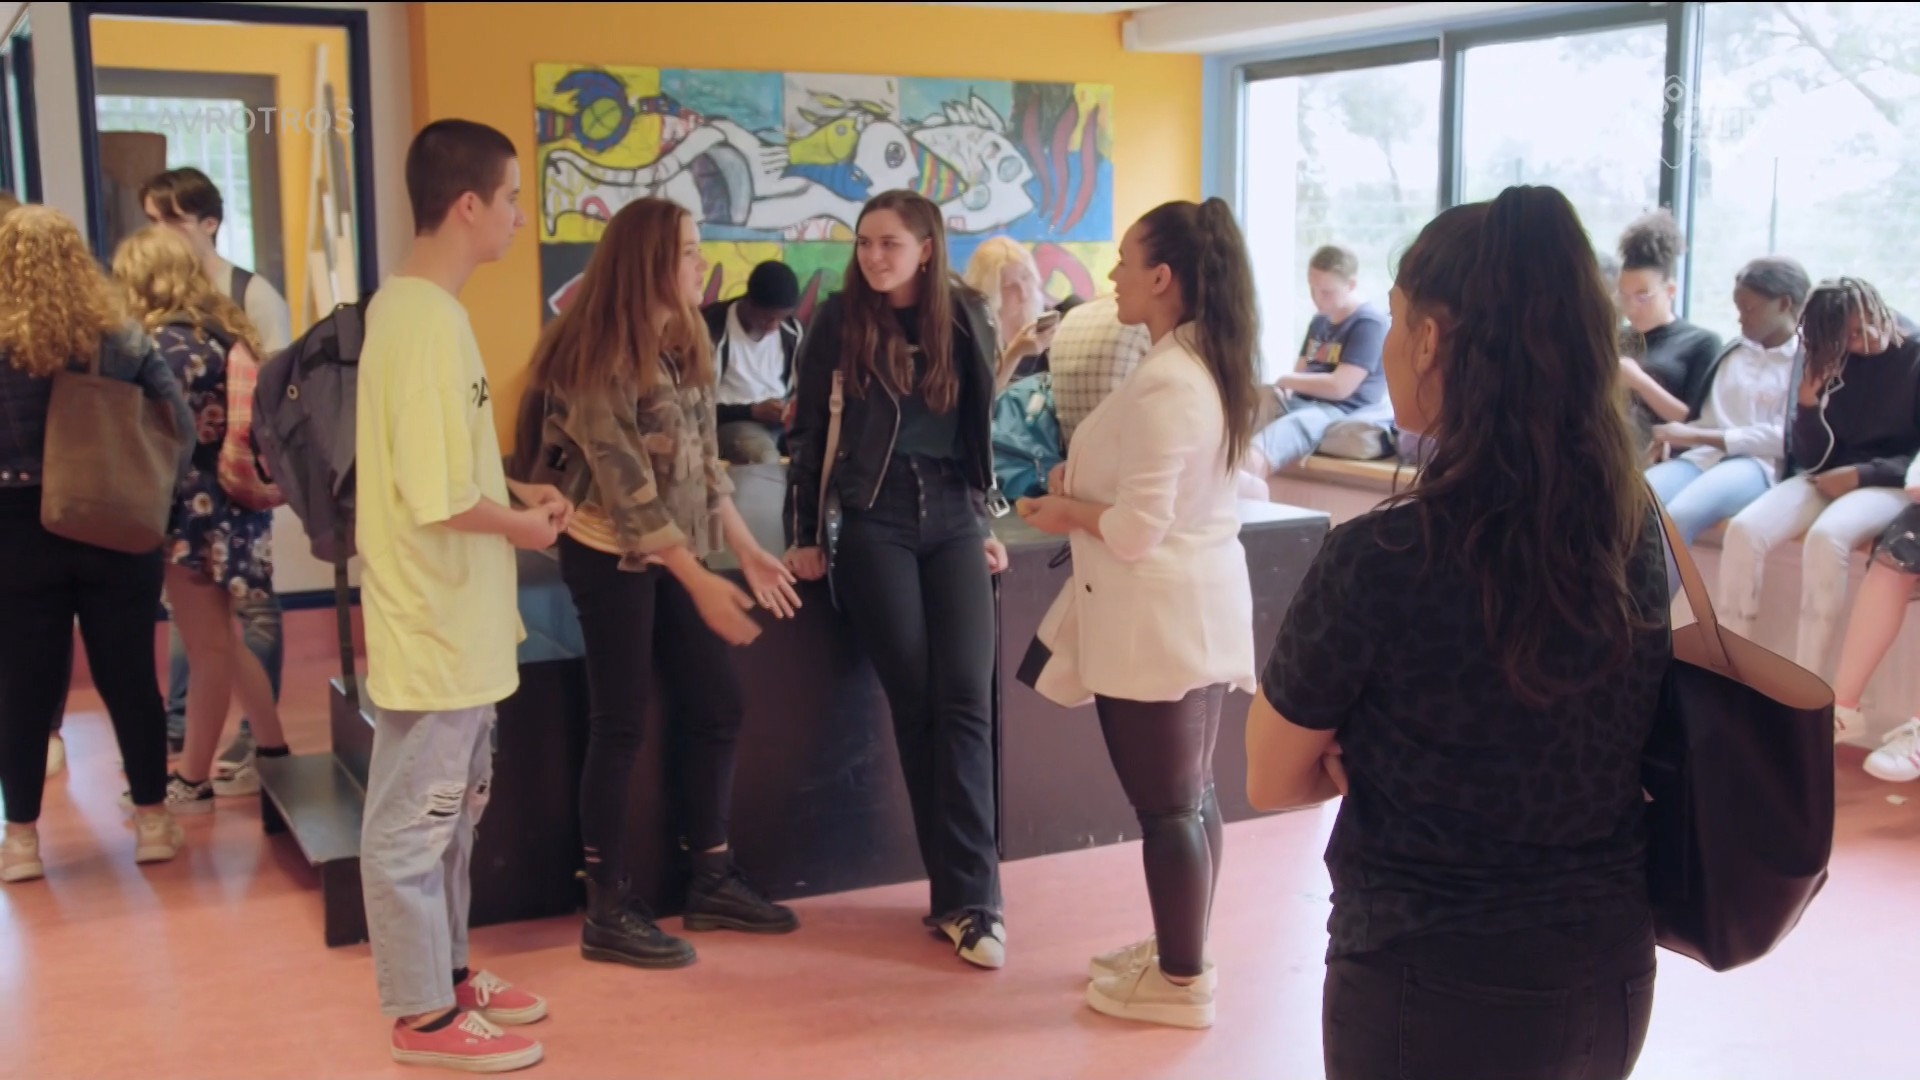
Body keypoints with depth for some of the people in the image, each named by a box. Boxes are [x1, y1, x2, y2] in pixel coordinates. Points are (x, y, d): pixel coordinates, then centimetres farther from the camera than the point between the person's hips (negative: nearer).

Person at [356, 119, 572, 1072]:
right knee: (414, 820, 4)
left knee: (451, 808, 20)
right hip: (432, 620, -10)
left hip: (459, 618, 10)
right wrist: (519, 524, -9)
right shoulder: (424, 321, -21)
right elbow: (435, 498, -25)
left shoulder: (421, 306, 10)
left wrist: (518, 490, 8)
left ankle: (445, 969, 34)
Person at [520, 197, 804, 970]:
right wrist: (702, 583, -23)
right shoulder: (600, 356, -17)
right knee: (622, 727, -3)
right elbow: (627, 488, -21)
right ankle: (607, 912, 8)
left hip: (674, 550, 8)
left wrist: (748, 552, 6)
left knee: (716, 709, 9)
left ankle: (712, 881, 22)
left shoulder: (683, 343, 8)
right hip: (611, 553, -8)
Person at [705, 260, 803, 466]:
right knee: (766, 458, -39)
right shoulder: (712, 329, -12)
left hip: (782, 421, 6)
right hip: (732, 421, -6)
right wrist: (753, 411, -19)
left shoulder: (791, 331, 6)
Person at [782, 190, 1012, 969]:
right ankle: (960, 894, 7)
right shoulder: (840, 320, -1)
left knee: (965, 701, -9)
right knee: (916, 705, -2)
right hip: (875, 524, -2)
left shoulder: (965, 314, 5)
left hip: (954, 520, 2)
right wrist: (804, 537, 2)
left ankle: (970, 897, -4)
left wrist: (987, 520, 11)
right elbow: (809, 431, 4)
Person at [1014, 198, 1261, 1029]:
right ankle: (1179, 952, 32)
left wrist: (1065, 512, -6)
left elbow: (1135, 531, -24)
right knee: (1192, 794, 18)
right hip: (1201, 604, 10)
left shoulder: (1163, 384, -22)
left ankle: (1180, 982, 14)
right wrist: (1085, 480, 7)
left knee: (1164, 804, 2)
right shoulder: (1211, 367, 8)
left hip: (1158, 616, -10)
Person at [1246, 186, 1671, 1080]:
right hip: (1614, 973, 6)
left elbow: (1272, 782, -9)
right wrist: (1389, 755, -2)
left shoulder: (1381, 557, -23)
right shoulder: (1638, 526, -6)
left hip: (1439, 991, -5)